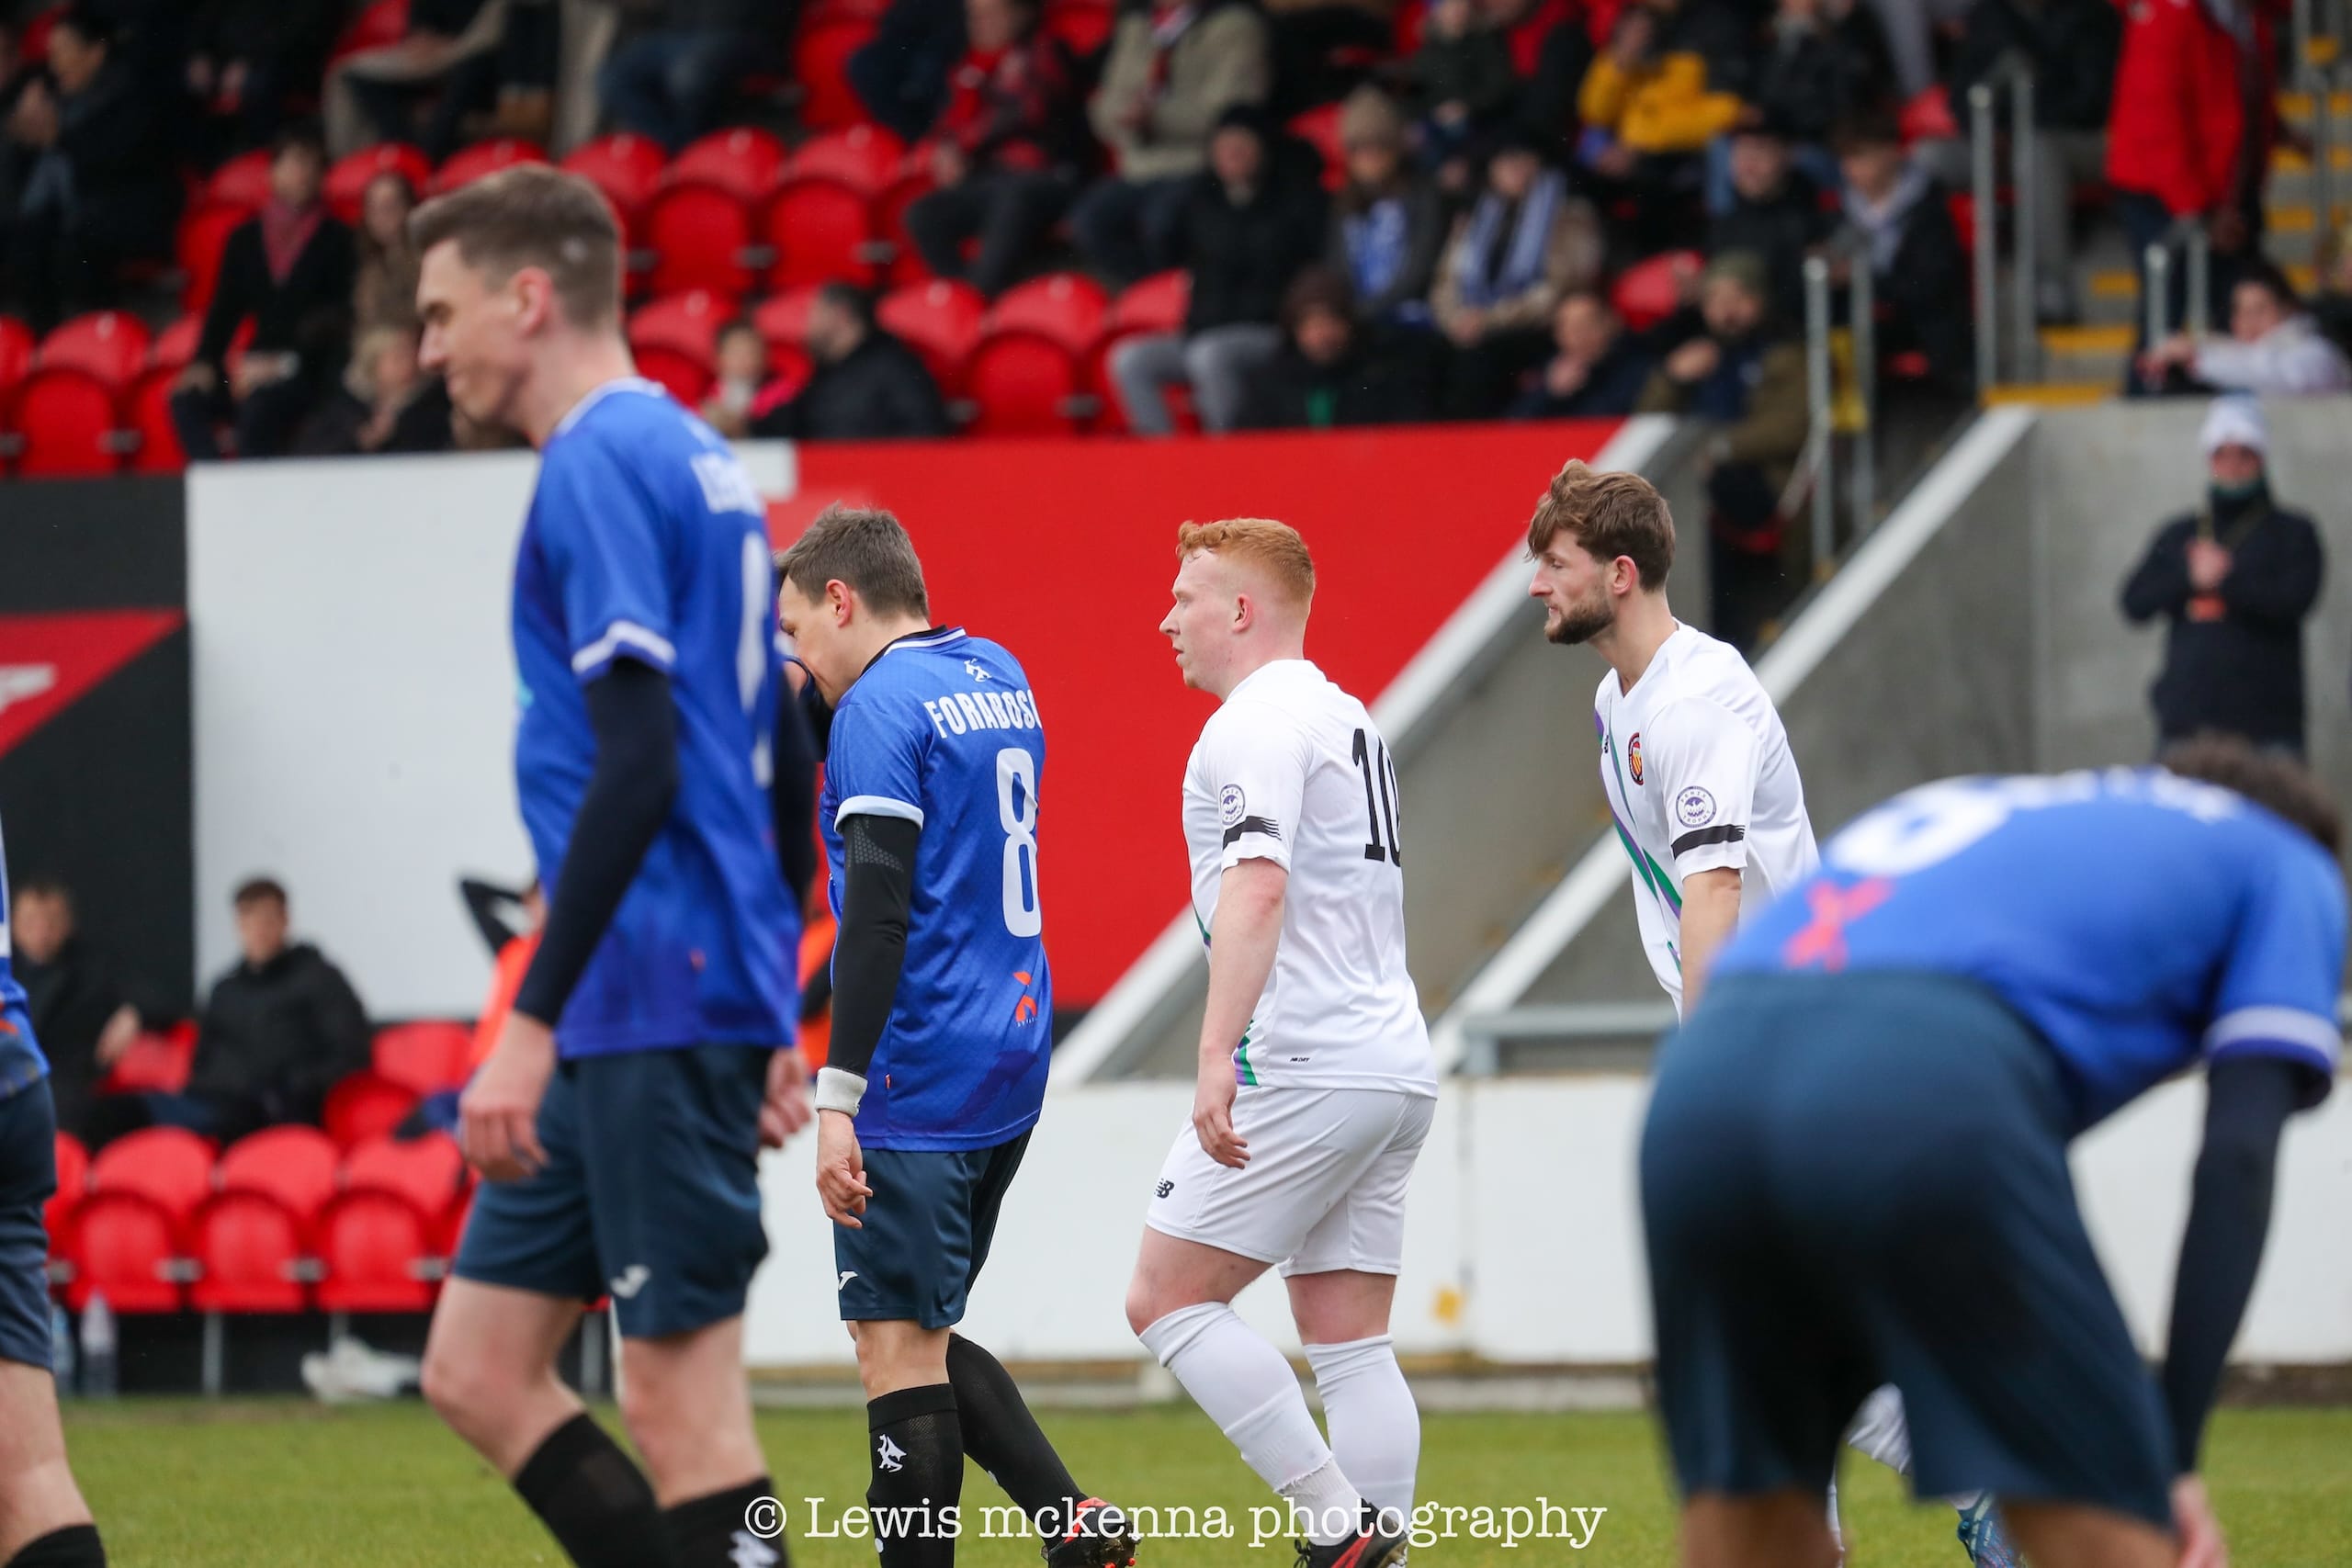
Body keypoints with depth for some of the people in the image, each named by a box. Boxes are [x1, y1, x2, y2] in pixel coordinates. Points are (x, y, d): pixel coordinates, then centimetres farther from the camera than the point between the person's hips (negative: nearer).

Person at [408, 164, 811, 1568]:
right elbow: (778, 754, 22)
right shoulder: (699, 460, 18)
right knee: (480, 1369, 10)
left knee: (684, 1402, -7)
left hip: (655, 1010, -10)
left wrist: (532, 1023, -22)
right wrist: (773, 1020, 24)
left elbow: (638, 764, -21)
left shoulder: (602, 464, -12)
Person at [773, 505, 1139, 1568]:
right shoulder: (1000, 678, 14)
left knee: (898, 1350, -4)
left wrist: (838, 1096, -23)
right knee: (921, 1337, 16)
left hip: (920, 1080, -9)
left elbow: (877, 911, -21)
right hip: (1012, 1067, 9)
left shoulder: (881, 706, -12)